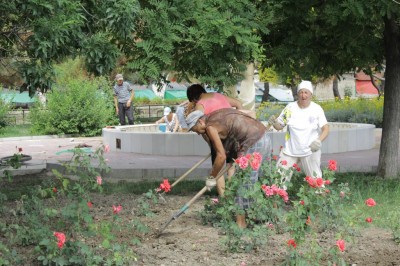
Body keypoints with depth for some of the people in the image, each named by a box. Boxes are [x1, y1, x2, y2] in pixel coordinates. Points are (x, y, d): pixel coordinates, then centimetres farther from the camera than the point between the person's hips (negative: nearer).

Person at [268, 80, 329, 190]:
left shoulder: (317, 109, -4)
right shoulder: (290, 108, 0)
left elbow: (326, 128, -8)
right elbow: (279, 126, 7)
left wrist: (319, 140, -27)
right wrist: (274, 122, -17)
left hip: (310, 151, -2)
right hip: (290, 150, 2)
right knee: (279, 178, 2)